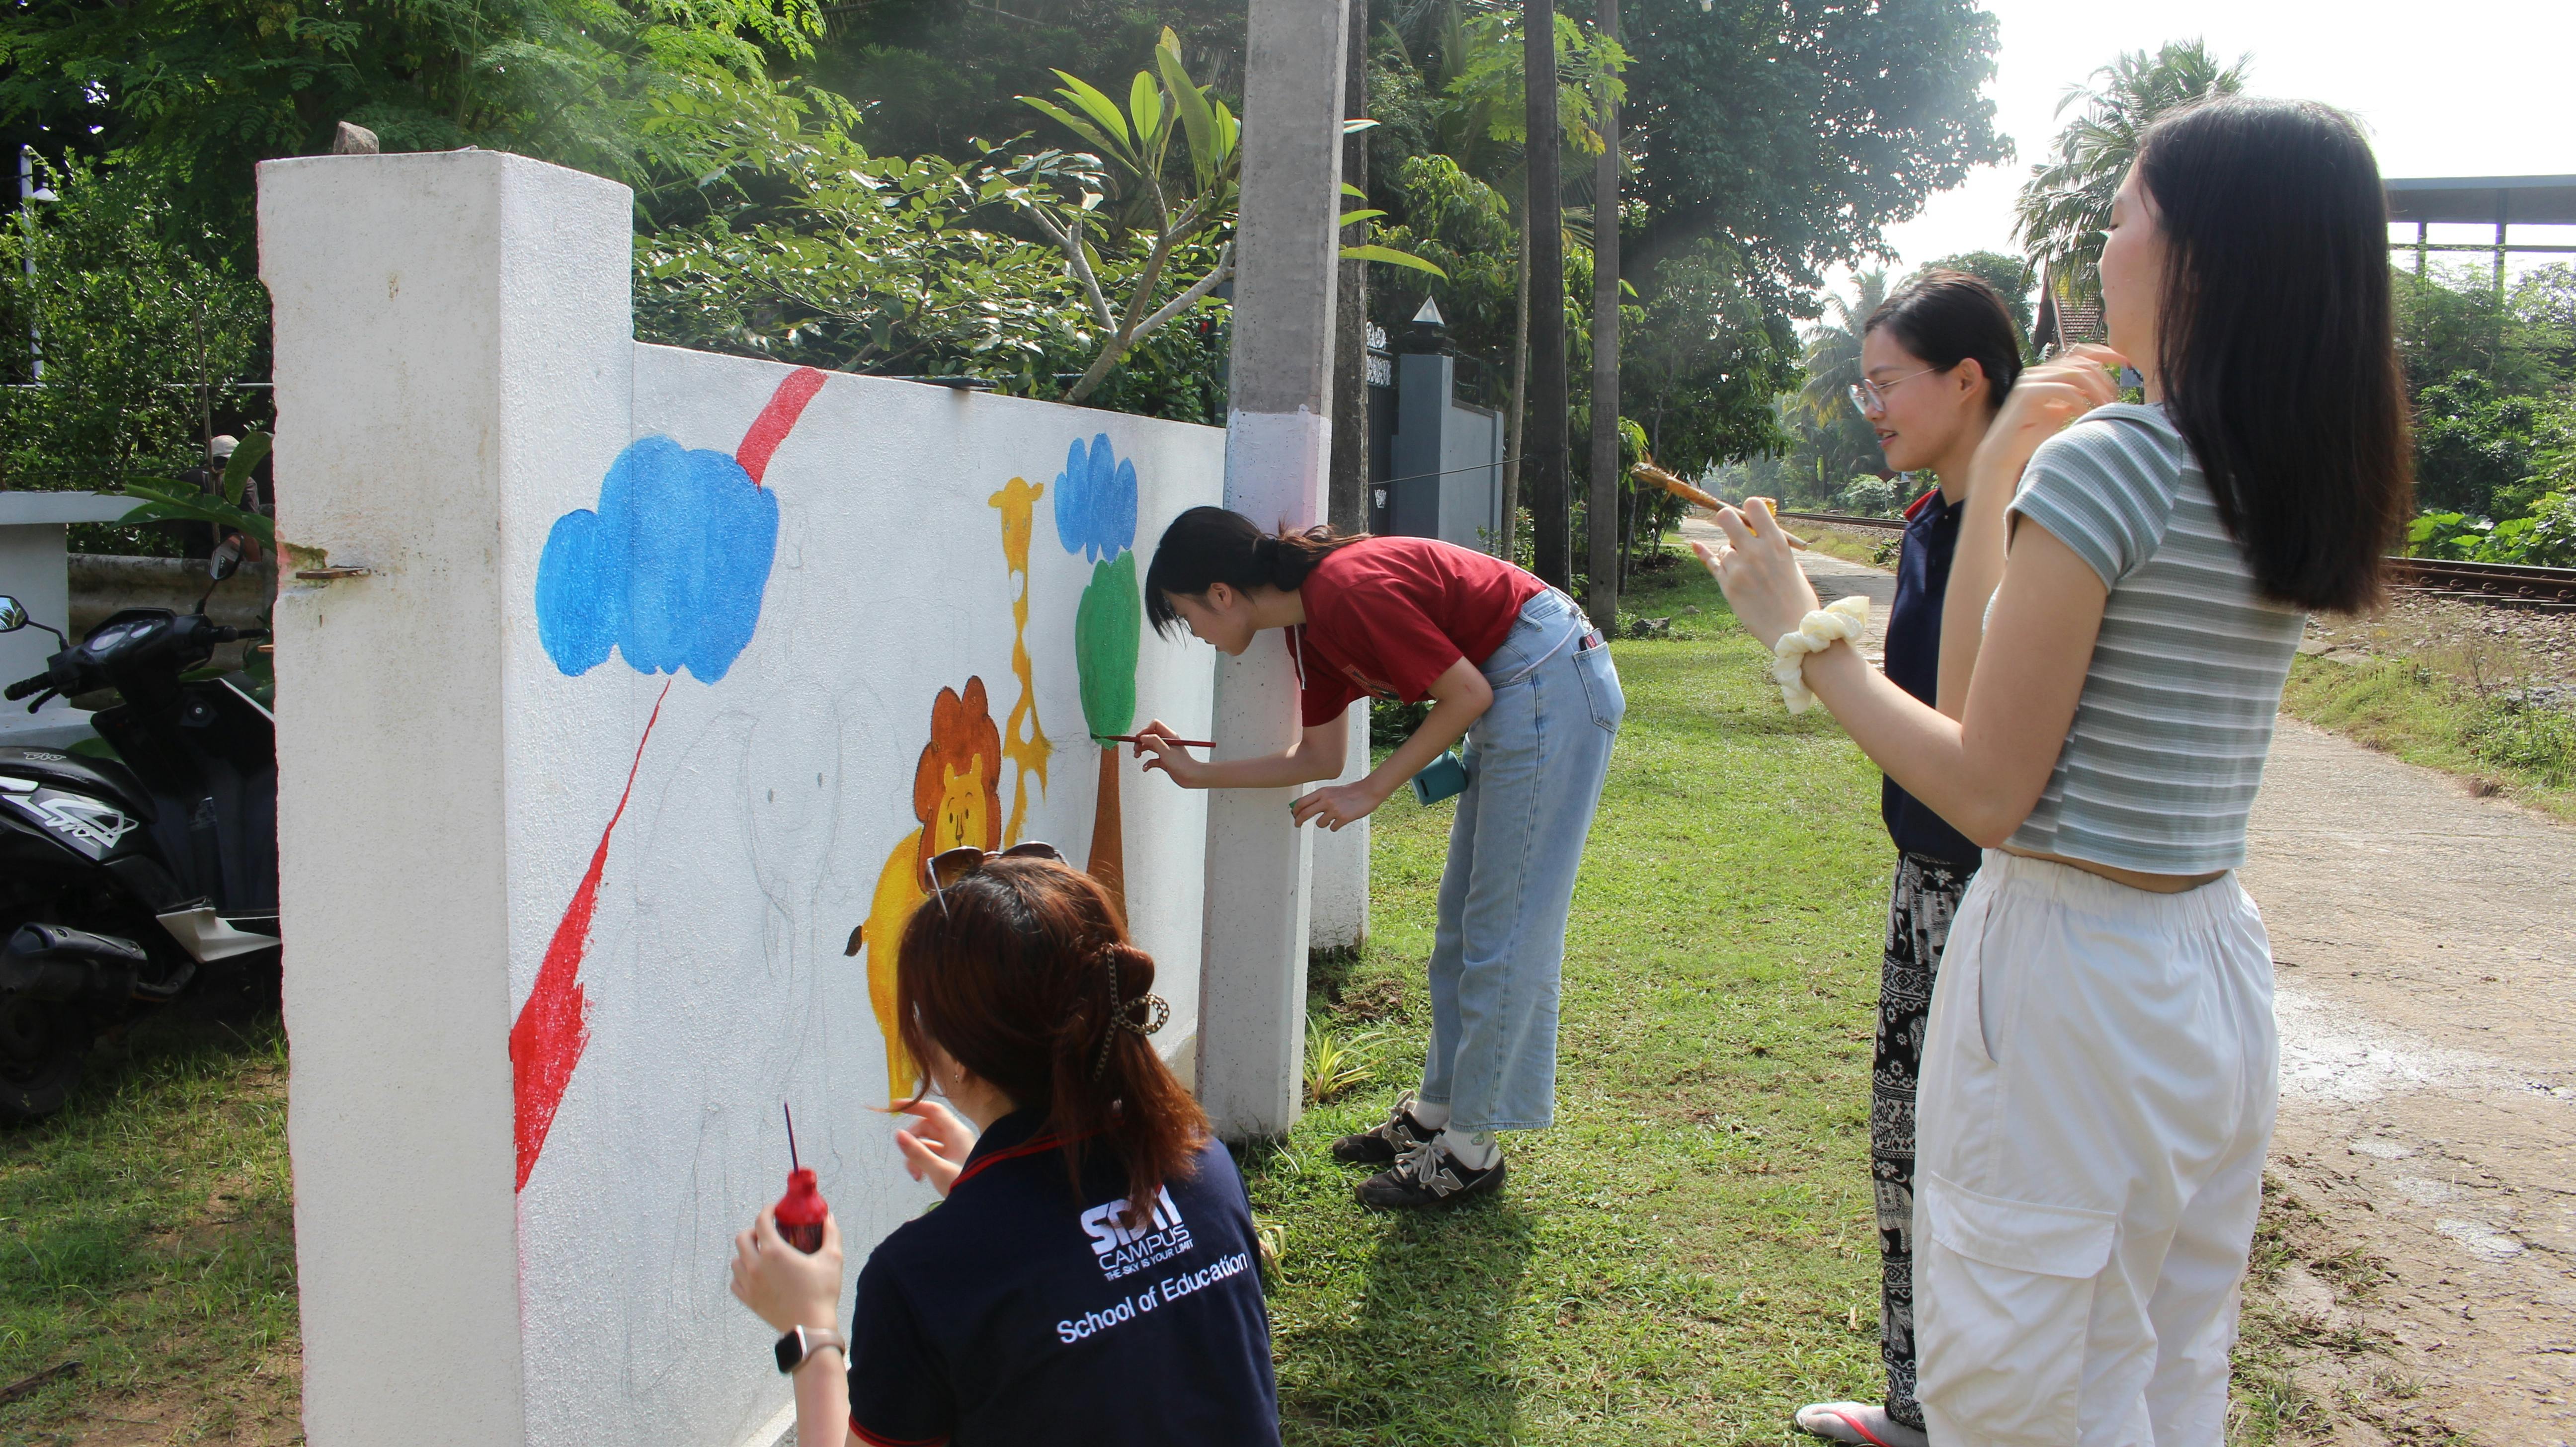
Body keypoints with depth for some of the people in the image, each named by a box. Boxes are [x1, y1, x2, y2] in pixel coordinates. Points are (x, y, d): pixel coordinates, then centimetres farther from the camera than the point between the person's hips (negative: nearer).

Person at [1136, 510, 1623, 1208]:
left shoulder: (1348, 592, -23)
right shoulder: (1308, 626, 6)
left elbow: (1467, 695, -18)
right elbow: (1319, 758, 15)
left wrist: (1370, 792, -12)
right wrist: (1198, 774, 16)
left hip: (1552, 682, -10)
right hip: (1517, 693, 10)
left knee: (1503, 927, -4)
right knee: (1463, 922, 14)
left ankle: (1470, 1150, 5)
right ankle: (1434, 1113, 25)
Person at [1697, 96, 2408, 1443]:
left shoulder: (2103, 461, -18)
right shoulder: (2301, 491, 6)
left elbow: (1985, 791, -18)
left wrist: (1803, 635, -9)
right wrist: (2001, 467, 9)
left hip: (2072, 975, -9)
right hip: (2214, 969, 9)